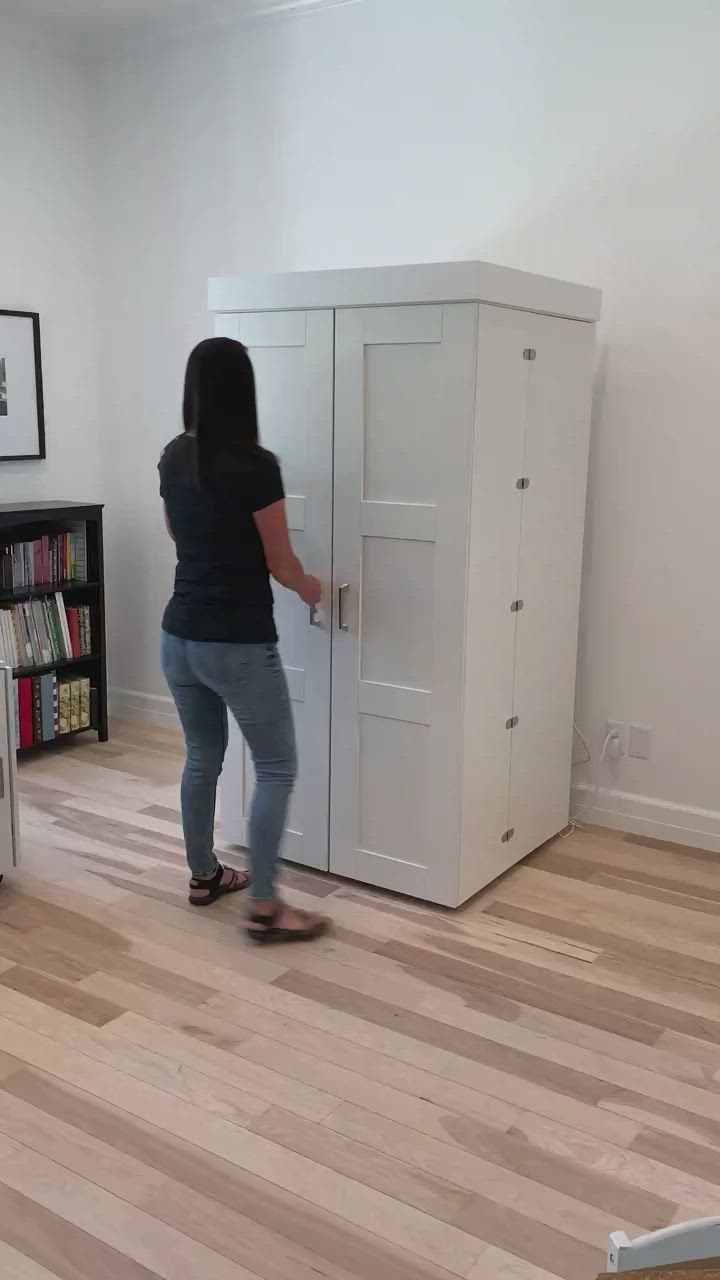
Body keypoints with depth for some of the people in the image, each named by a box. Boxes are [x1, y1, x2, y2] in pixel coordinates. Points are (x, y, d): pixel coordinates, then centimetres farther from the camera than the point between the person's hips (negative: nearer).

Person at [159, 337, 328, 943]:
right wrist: (313, 589, 12)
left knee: (202, 758, 21)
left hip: (179, 636, 7)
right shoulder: (255, 466, -17)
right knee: (276, 768, 4)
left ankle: (204, 875, 35)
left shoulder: (173, 458, 5)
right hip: (238, 644, -7)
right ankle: (266, 908, 7)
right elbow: (280, 563, -9)